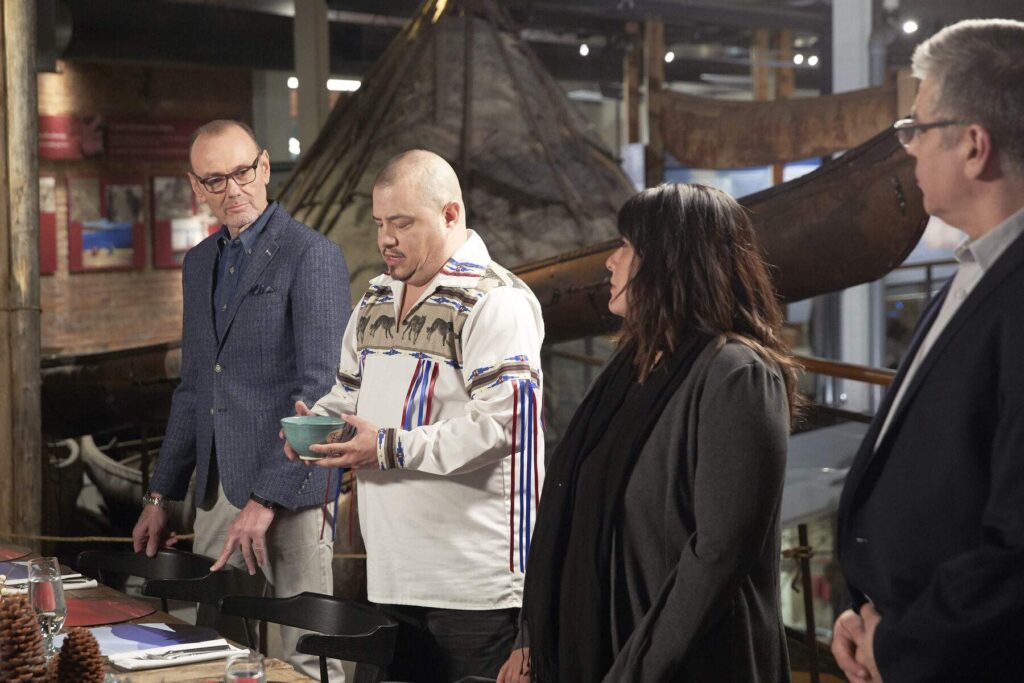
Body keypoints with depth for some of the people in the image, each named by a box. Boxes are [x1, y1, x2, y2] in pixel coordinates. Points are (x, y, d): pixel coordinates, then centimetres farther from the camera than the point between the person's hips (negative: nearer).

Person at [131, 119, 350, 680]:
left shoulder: (312, 256, -8)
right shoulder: (198, 263, 16)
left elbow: (318, 388, -14)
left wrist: (267, 499, -18)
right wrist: (160, 495, 18)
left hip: (290, 488, -7)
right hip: (217, 488, 7)